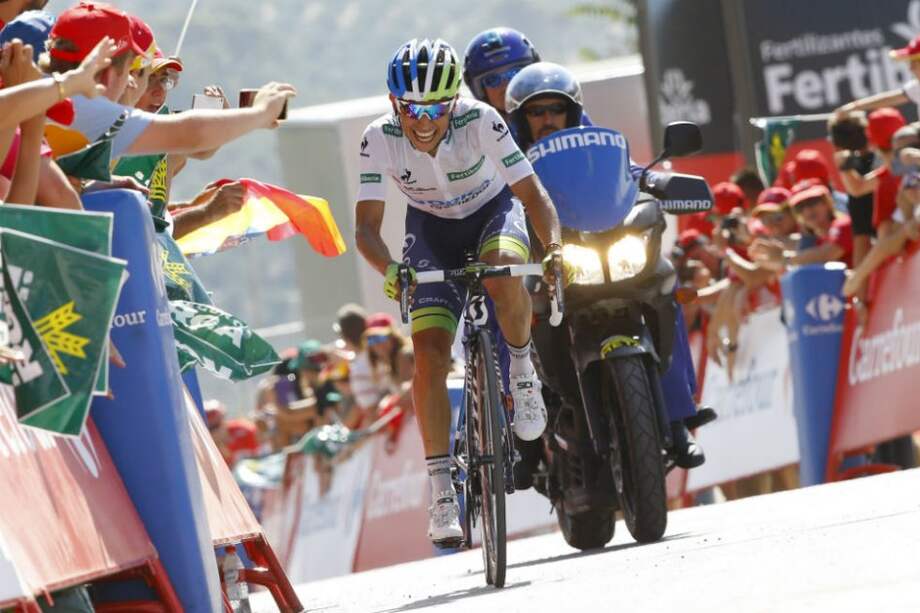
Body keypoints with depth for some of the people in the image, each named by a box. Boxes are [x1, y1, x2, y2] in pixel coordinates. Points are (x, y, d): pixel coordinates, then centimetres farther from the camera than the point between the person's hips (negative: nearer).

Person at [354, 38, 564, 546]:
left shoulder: (480, 121, -29)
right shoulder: (380, 139, -25)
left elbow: (532, 193, -28)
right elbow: (366, 224, -24)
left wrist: (554, 246, -47)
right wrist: (388, 269, -45)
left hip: (493, 210, -1)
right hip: (432, 228, 1)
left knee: (503, 273, -38)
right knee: (429, 353, -16)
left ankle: (523, 368, -8)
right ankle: (442, 491, -10)